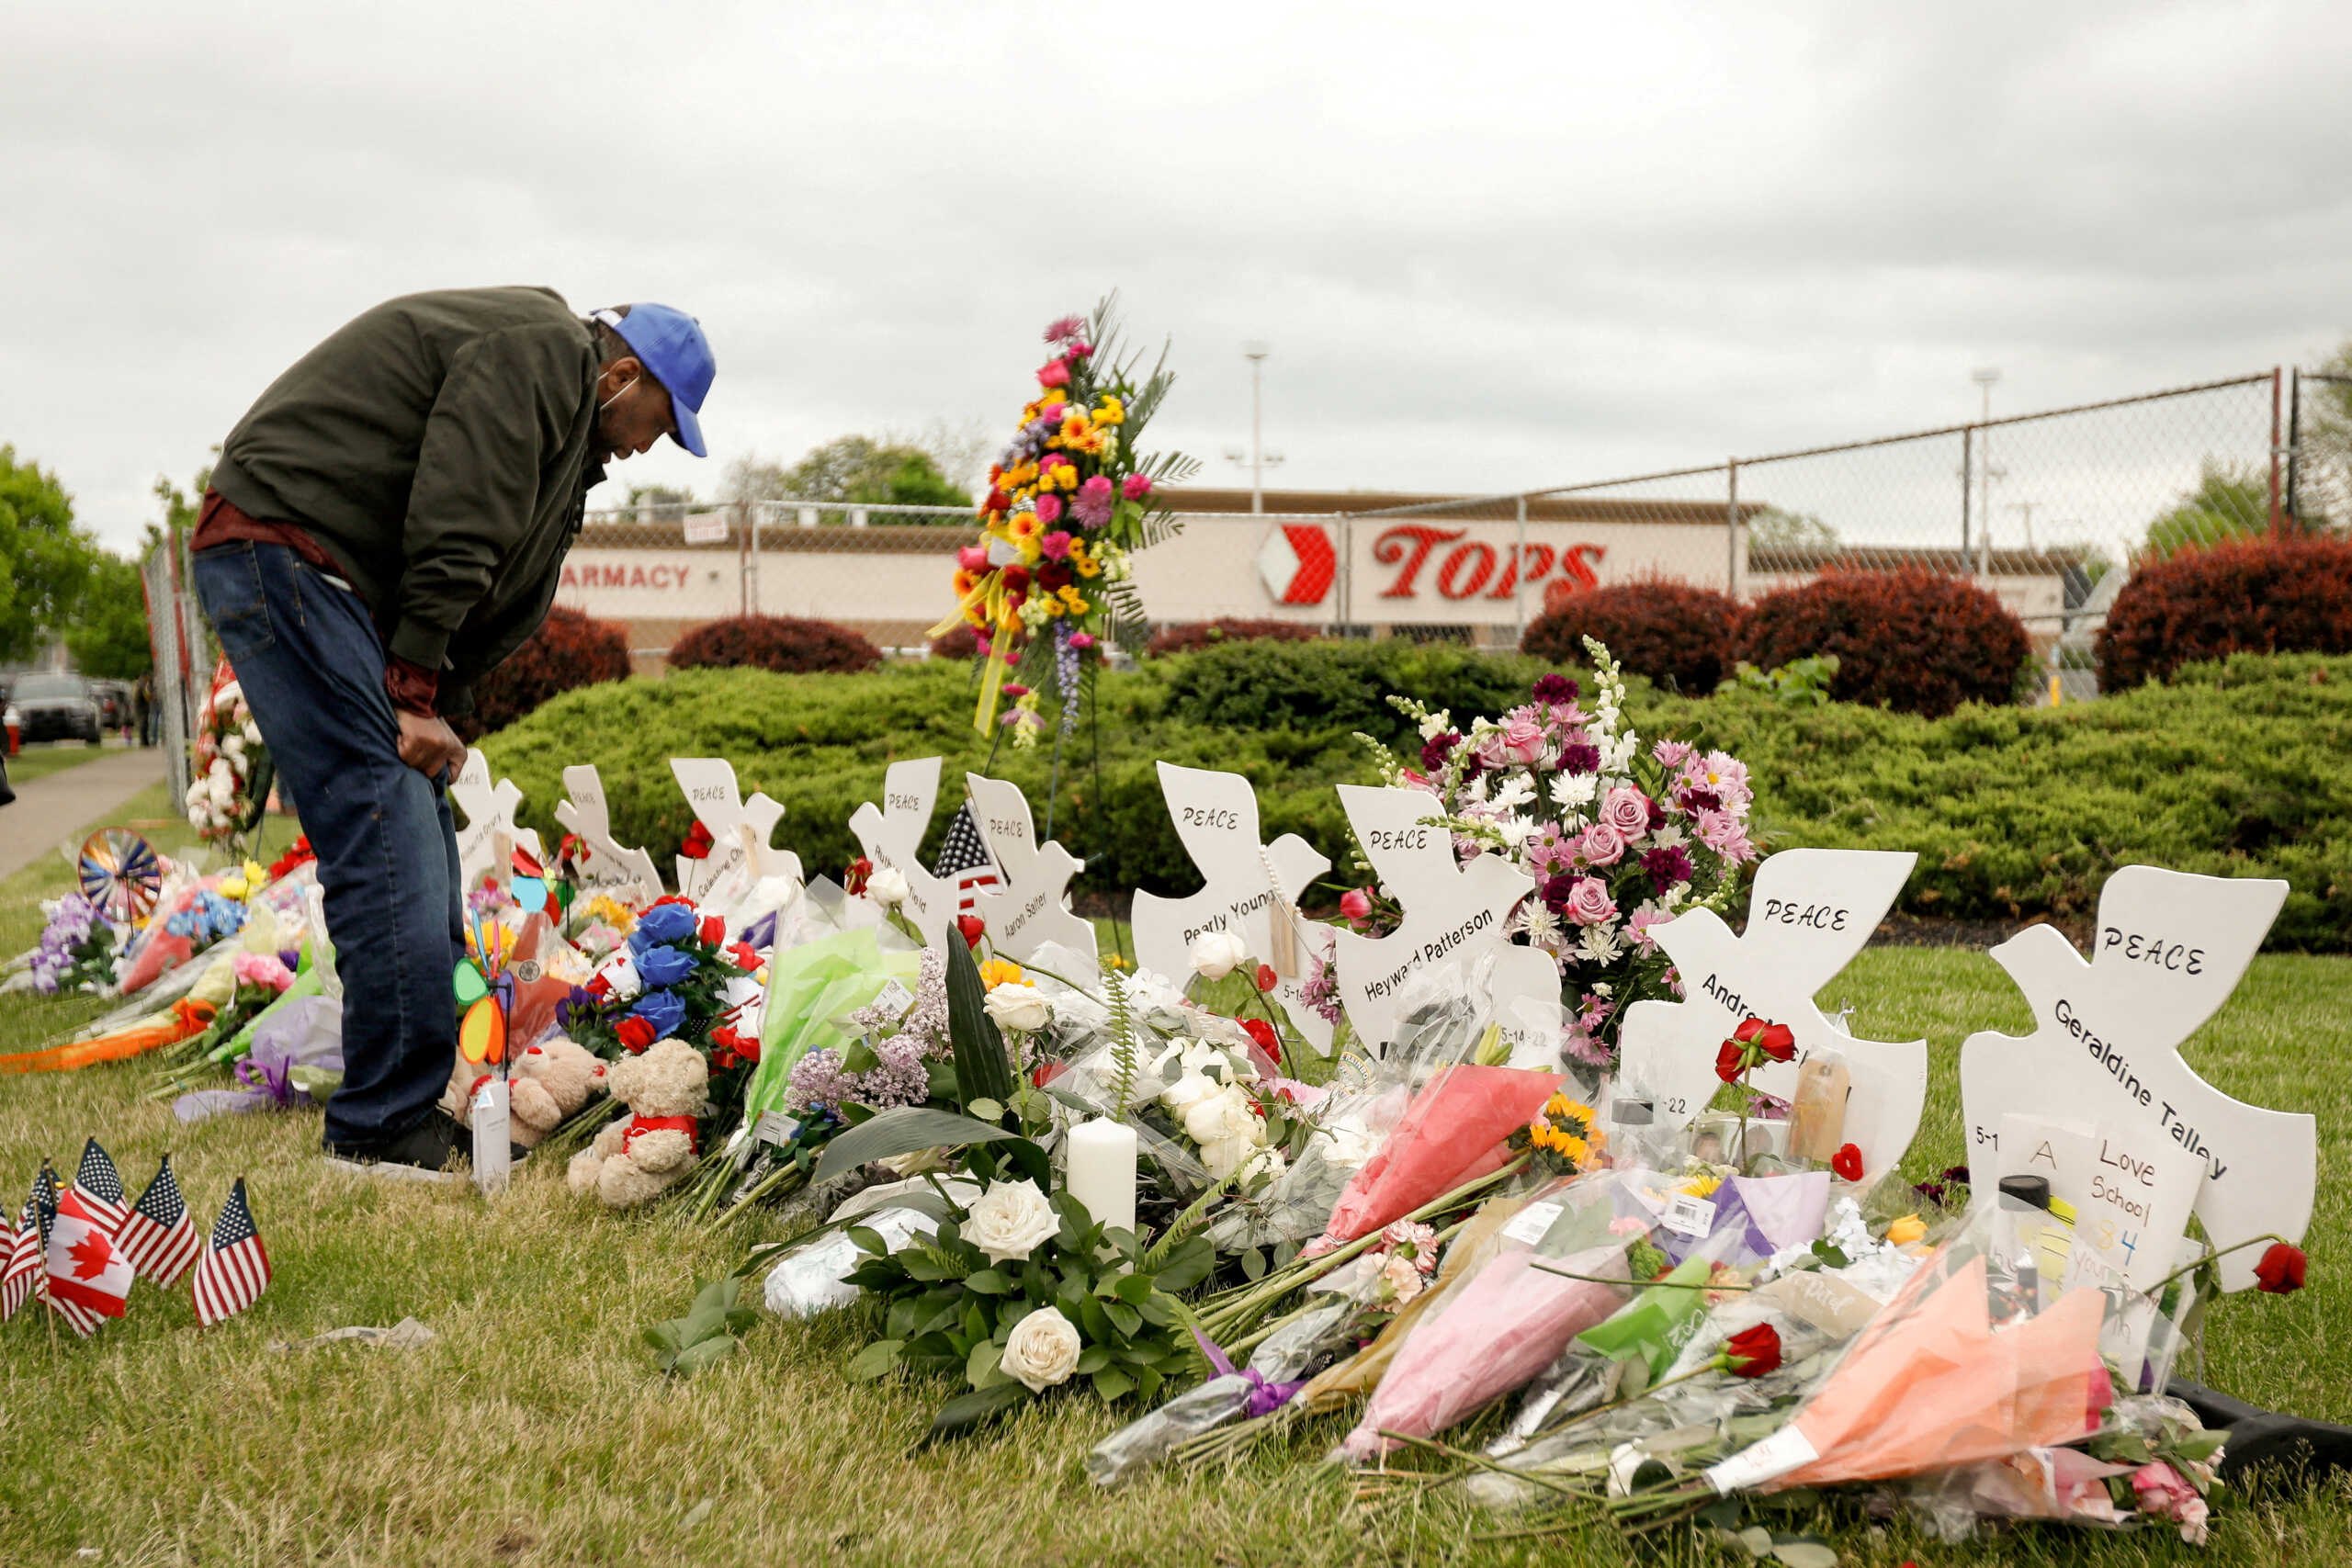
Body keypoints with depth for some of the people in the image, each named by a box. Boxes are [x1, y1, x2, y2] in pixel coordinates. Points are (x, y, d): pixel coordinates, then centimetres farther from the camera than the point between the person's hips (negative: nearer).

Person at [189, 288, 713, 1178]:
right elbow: (451, 531, -18)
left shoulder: (567, 428, 23)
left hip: (329, 580, 11)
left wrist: (429, 705, 3)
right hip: (278, 546, -11)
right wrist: (418, 695, -17)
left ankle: (437, 1102, 16)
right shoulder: (540, 350, -9)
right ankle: (389, 1132, -11)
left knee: (420, 830, 10)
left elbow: (504, 602, 16)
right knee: (385, 834, -14)